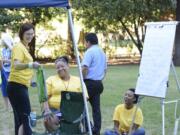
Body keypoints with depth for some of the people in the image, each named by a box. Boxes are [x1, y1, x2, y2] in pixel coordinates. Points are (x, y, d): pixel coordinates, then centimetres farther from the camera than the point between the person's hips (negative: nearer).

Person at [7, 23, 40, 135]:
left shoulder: (25, 47, 16)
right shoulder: (19, 47, -14)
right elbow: (16, 65, -31)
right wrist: (30, 65, -48)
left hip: (21, 86, 10)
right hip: (17, 86, -10)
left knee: (20, 117, 11)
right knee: (25, 118, -14)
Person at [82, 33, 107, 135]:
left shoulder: (90, 51, -11)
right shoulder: (102, 52, 16)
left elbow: (85, 68, -20)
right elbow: (105, 69, 21)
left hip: (89, 82, -8)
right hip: (99, 83, 8)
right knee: (96, 107, 9)